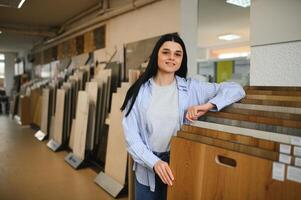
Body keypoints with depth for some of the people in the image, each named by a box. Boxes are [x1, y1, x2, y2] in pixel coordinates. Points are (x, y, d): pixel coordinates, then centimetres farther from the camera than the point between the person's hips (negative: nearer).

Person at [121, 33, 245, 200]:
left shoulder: (191, 88, -4)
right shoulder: (139, 91, -5)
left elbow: (236, 89, -5)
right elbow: (131, 134, -8)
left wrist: (208, 105, -20)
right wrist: (154, 162, -20)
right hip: (147, 169, 0)